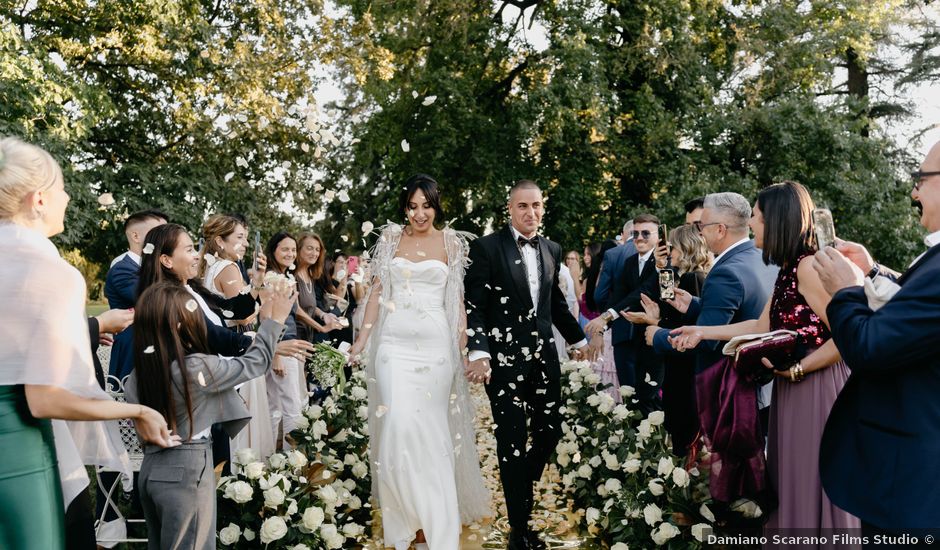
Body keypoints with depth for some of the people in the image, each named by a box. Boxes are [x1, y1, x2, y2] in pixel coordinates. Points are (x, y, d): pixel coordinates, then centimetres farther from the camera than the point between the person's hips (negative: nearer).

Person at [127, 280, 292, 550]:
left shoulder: (138, 373, 1)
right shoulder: (196, 367, -18)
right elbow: (254, 363, -7)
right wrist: (274, 320, 2)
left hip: (151, 467, 7)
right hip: (186, 472, -7)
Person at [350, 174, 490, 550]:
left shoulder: (451, 243, 5)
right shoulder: (391, 239, 7)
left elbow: (458, 299, 7)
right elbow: (377, 292, 8)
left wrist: (465, 347, 2)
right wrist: (362, 339, 2)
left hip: (436, 344, 0)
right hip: (395, 343, 1)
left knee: (431, 428, 3)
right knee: (398, 424, -7)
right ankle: (403, 517, 11)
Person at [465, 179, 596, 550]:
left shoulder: (552, 250, 10)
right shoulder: (487, 248, -8)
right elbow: (474, 306, -11)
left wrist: (577, 339, 27)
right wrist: (479, 353, -21)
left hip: (544, 358, 6)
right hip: (505, 361, -5)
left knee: (550, 432, 10)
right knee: (513, 442, 2)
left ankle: (519, 492, 38)